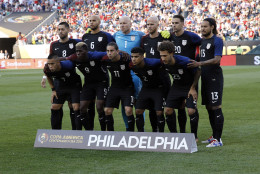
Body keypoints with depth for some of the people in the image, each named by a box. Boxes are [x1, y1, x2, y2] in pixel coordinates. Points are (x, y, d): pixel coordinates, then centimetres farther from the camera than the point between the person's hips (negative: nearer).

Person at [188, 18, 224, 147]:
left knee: (216, 107, -9)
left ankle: (218, 139, -9)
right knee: (209, 107, 12)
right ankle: (214, 136, 21)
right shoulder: (201, 41, 16)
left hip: (214, 77, -8)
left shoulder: (217, 41, -8)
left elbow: (216, 59, -17)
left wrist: (199, 64, -24)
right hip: (205, 77, 8)